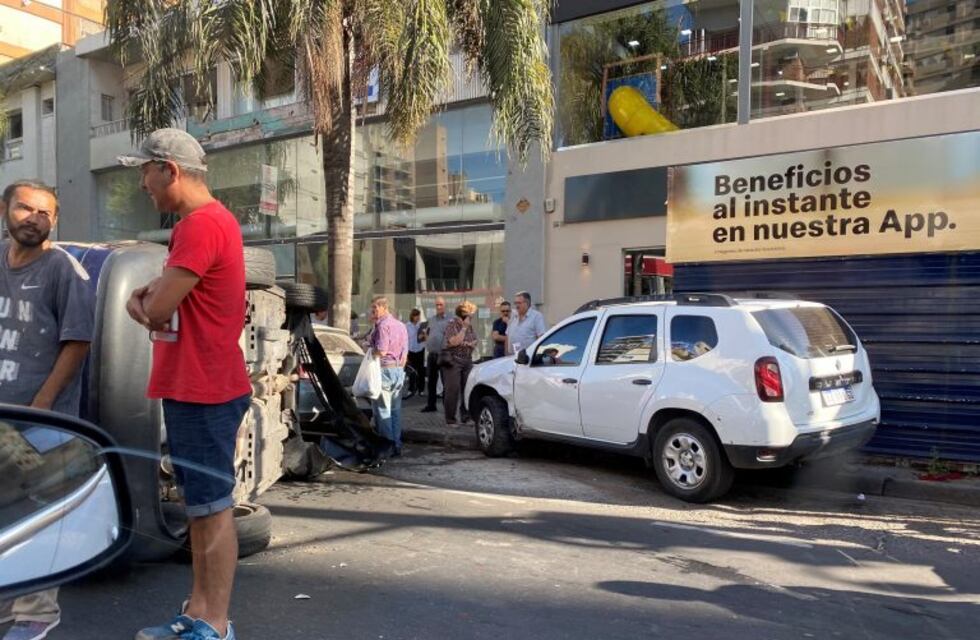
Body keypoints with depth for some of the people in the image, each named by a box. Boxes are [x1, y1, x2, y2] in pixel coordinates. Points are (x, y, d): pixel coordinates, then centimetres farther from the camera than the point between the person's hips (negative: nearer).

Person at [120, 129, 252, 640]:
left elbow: (157, 310, -21)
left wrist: (150, 300, 2)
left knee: (213, 506, -3)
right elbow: (157, 301, 20)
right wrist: (143, 297, -3)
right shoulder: (203, 222, 17)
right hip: (190, 387, 10)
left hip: (203, 391, -10)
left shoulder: (201, 225, -17)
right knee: (199, 504, 14)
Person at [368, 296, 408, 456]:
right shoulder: (401, 325, 14)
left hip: (385, 369, -8)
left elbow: (381, 351, -21)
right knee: (395, 410, 12)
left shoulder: (383, 325, -13)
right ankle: (397, 445, 16)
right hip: (399, 370, 8)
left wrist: (370, 351, -2)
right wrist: (400, 368, 19)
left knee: (382, 410, -1)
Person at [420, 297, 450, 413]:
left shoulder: (450, 320, -3)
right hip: (432, 354, 6)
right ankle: (431, 405, 20)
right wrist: (427, 343, 7)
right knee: (431, 381, 11)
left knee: (446, 381, -1)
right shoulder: (431, 320, 15)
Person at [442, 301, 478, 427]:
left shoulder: (470, 327, 14)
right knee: (453, 389, -7)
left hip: (467, 360, 6)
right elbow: (454, 342, -20)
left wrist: (470, 344, -5)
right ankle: (450, 419, -1)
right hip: (453, 360, -6)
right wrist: (464, 328, -17)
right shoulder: (452, 326, -8)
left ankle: (466, 416, 15)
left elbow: (475, 341, 18)